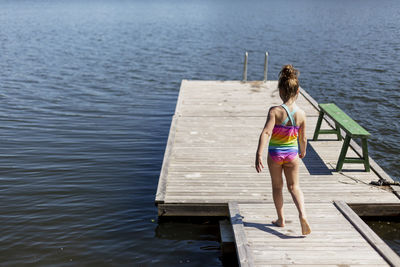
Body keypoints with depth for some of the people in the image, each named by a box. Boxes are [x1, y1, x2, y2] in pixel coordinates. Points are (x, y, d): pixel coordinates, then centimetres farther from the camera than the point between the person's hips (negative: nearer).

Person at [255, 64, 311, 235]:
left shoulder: (275, 111, -19)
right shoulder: (301, 114, -9)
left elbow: (266, 132, -30)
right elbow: (303, 139, 1)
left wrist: (259, 155, -31)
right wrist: (302, 151, 21)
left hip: (275, 154, -2)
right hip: (292, 154, 2)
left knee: (277, 187, 17)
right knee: (294, 186, 17)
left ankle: (281, 219, 28)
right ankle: (302, 215, -4)